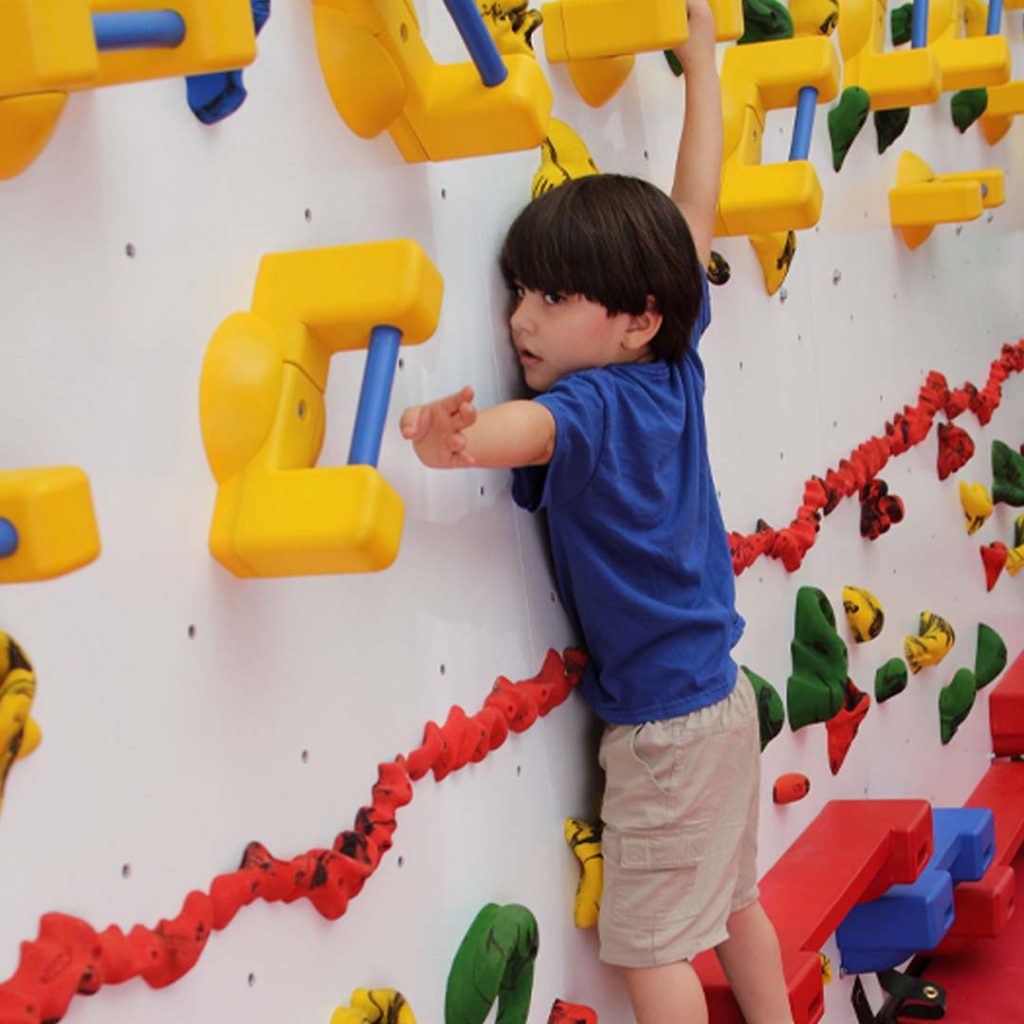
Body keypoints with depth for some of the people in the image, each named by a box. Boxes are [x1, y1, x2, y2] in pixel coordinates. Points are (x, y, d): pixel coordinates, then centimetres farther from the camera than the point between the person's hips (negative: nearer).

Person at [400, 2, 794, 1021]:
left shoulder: (594, 406, -22)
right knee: (733, 905, 23)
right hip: (723, 698, 9)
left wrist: (452, 439, -70)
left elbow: (533, 428, -47)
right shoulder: (671, 368, -1)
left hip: (665, 724, -9)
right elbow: (694, 213, 8)